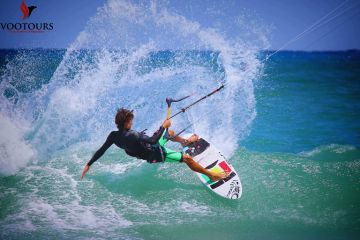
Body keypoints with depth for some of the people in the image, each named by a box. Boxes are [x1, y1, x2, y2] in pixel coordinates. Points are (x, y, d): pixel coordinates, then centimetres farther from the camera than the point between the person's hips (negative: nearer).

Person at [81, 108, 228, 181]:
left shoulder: (114, 136, -15)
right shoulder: (131, 136, -39)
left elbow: (101, 151, -10)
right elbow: (153, 140, -41)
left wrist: (88, 165, -1)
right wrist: (163, 126, -30)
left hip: (150, 148, 9)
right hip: (156, 155, -9)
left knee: (170, 133, 27)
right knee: (187, 158, -4)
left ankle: (185, 141, 57)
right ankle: (212, 176, 5)